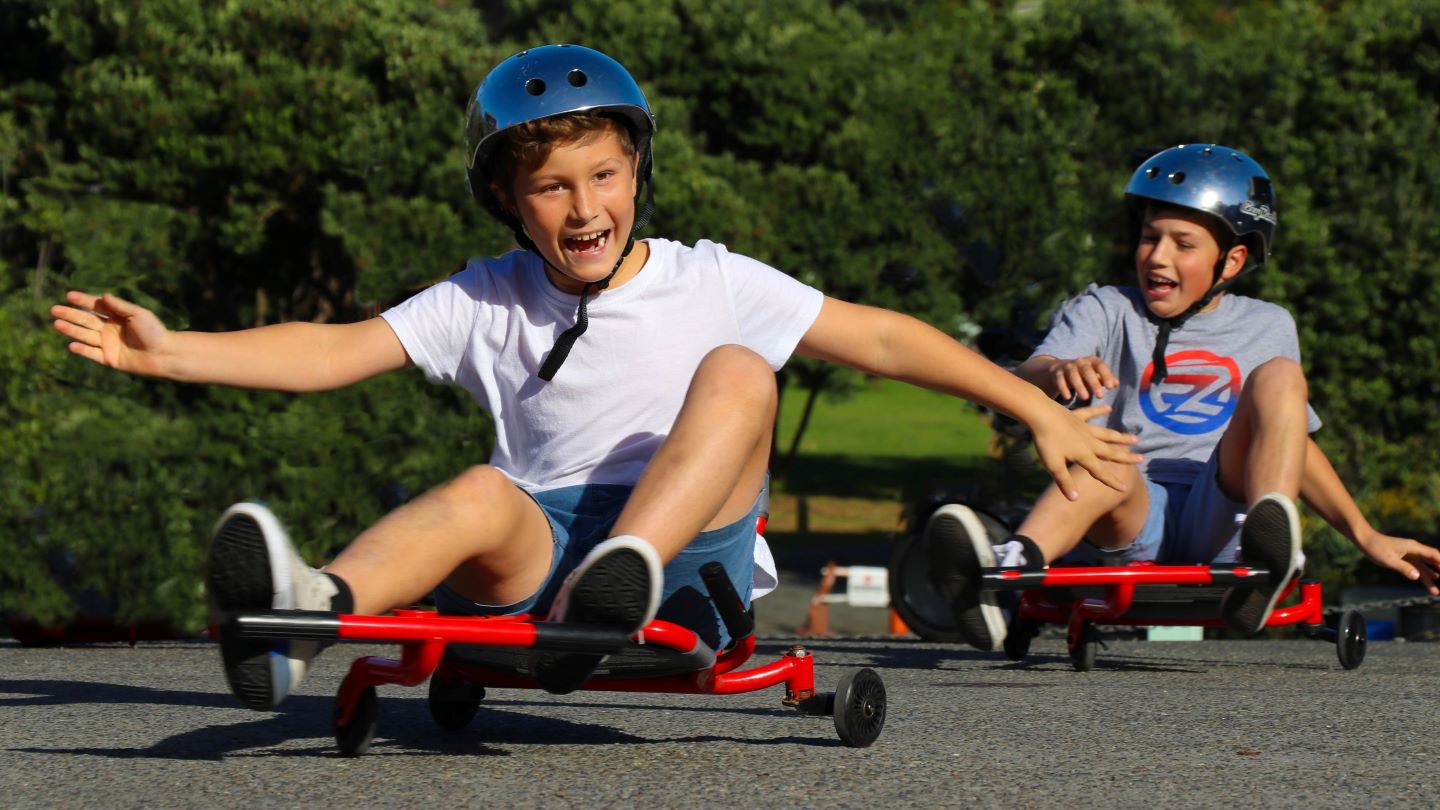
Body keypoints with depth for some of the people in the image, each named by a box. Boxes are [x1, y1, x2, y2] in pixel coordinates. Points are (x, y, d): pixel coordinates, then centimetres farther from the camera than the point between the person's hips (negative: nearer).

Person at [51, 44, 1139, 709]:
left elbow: (881, 339, 9)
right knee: (485, 495, -32)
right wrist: (169, 351, -10)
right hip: (539, 555, 1)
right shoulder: (487, 302, 11)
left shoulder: (711, 285, 8)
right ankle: (308, 608, -61)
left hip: (691, 559, -1)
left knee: (736, 374, -23)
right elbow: (332, 355, 3)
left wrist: (1043, 412, 7)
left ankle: (619, 586, -45)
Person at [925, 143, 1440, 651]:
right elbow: (1023, 383, -6)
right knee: (1109, 463, -36)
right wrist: (1059, 373, -32)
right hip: (1130, 528, -2)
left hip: (1218, 519, 2)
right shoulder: (1105, 311, 12)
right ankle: (1010, 567, -67)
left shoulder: (1266, 328, 21)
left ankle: (1268, 552, -39)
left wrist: (1368, 538, 23)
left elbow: (1292, 442, 31)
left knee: (1279, 376, -16)